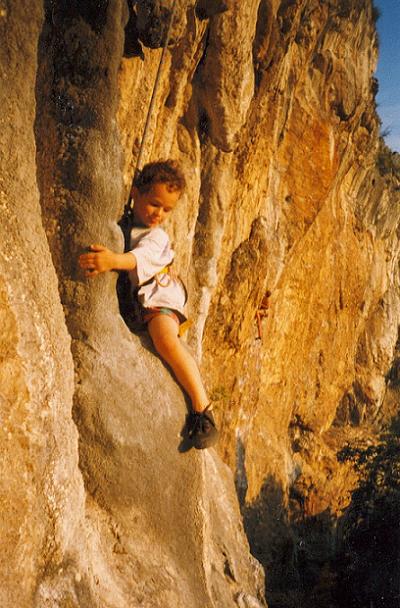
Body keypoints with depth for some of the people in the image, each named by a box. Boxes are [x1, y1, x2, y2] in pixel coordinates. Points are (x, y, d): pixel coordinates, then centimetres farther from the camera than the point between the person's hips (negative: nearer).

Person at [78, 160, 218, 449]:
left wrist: (114, 260, -52)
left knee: (165, 336, -32)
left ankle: (202, 408, -28)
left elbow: (141, 256, -33)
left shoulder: (157, 236, -10)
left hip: (158, 297, -8)